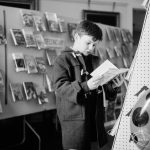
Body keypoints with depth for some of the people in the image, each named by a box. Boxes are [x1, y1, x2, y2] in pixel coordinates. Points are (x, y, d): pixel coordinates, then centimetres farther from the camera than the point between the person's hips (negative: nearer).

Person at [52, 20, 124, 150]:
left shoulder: (95, 61, 17)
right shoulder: (63, 60, -3)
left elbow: (103, 87, 22)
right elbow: (60, 87, -15)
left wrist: (112, 86, -1)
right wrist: (85, 86, -28)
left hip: (95, 118, 6)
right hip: (74, 117, -6)